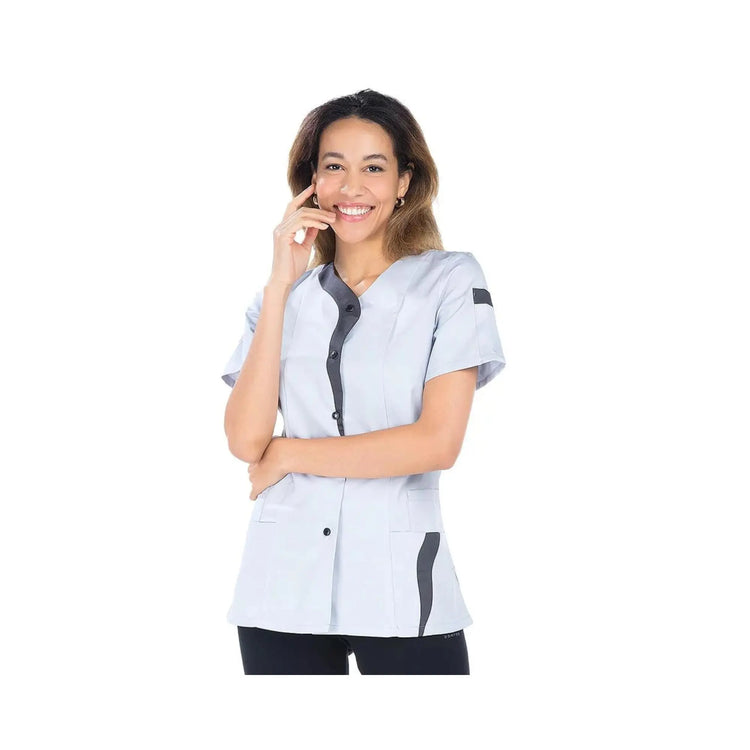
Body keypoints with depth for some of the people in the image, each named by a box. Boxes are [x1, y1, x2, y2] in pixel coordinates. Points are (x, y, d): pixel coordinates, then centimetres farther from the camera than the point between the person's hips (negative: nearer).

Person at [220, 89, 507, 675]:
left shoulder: (450, 281, 1)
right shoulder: (283, 294, 9)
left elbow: (438, 442, -10)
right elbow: (245, 439, -5)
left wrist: (290, 455, -5)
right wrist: (281, 285, -6)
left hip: (400, 585, -2)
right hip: (284, 583, 3)